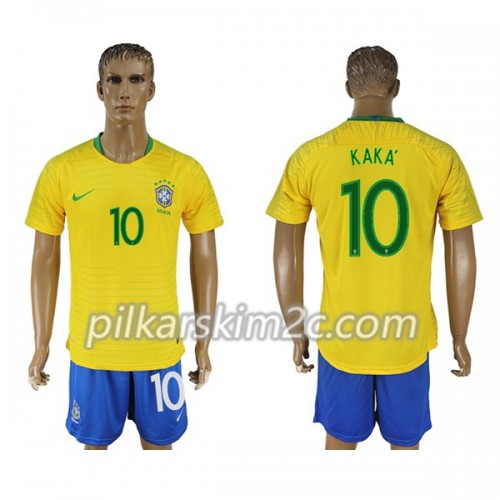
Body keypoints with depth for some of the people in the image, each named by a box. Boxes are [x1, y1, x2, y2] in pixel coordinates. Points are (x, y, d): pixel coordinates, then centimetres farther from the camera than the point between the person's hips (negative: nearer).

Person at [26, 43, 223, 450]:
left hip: (161, 346, 0)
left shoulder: (185, 171, -7)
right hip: (91, 345, 0)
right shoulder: (62, 171, -7)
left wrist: (204, 341, 4)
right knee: (95, 442, 18)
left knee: (158, 441, 18)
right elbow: (45, 260, 1)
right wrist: (41, 344, 3)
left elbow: (204, 260, 1)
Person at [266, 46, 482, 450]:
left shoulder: (310, 157, -8)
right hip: (409, 339, 0)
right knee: (405, 443, 20)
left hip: (340, 338, 0)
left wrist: (297, 332, 9)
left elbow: (286, 257, -4)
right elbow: (463, 259, -4)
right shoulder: (441, 157, -8)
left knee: (340, 441, 20)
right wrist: (459, 339, 9)